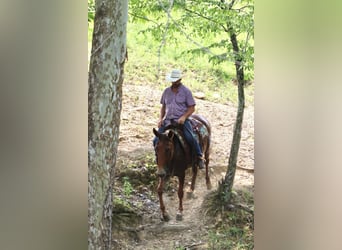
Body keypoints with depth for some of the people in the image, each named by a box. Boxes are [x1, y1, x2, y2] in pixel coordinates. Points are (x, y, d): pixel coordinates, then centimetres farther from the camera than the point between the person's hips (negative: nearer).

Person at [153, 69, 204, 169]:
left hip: (181, 120, -4)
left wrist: (184, 117, -18)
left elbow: (192, 108, -2)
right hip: (167, 120, 4)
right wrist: (160, 118, 4)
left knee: (190, 138, -27)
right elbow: (163, 107, 20)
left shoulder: (186, 91, 0)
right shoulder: (166, 91, 12)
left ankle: (200, 157, -9)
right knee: (156, 140, -8)